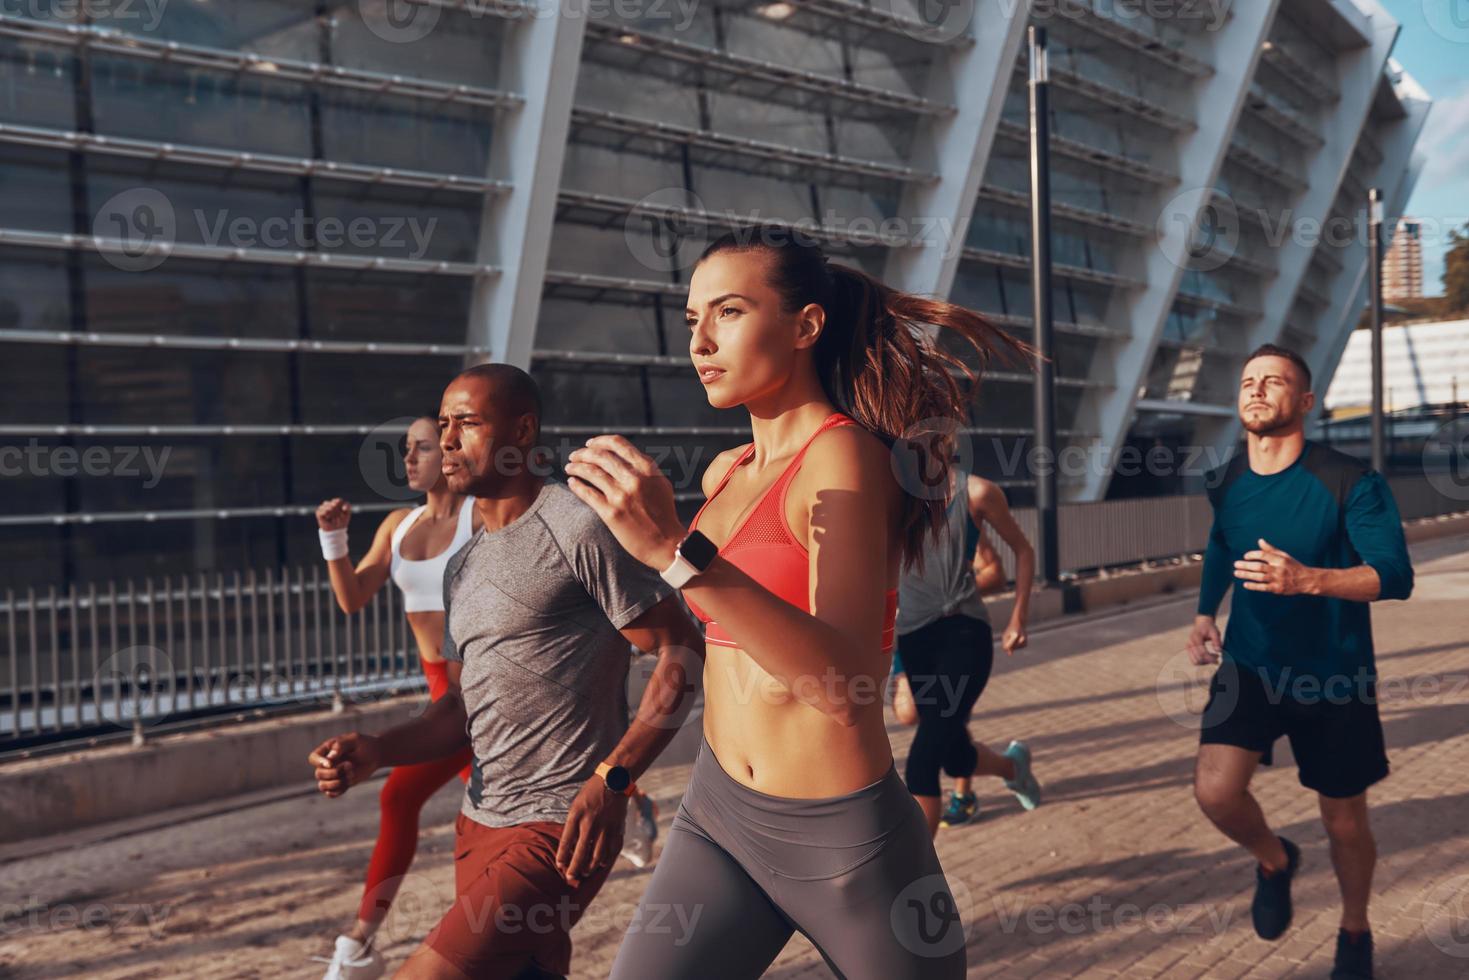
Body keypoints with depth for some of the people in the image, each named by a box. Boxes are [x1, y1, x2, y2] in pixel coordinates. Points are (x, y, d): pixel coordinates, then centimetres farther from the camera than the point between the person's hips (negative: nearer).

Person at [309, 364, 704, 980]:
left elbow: (682, 654, -13)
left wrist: (613, 779, -22)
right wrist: (374, 753, 1)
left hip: (558, 831, -8)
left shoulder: (578, 528, -11)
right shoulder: (463, 565, 15)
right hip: (479, 824, 8)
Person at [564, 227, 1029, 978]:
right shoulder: (723, 474, 6)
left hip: (843, 840, -6)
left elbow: (846, 685, -31)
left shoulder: (845, 457, -16)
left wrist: (674, 550, -36)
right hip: (716, 817, 6)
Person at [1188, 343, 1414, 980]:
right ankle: (1274, 861, 16)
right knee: (1215, 790, -19)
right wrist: (1204, 614, 4)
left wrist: (1306, 579, -37)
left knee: (1344, 822, 9)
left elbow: (1396, 577, -21)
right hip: (1249, 667, 3)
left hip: (1334, 677, -2)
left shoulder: (1349, 482, -16)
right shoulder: (1226, 483, -3)